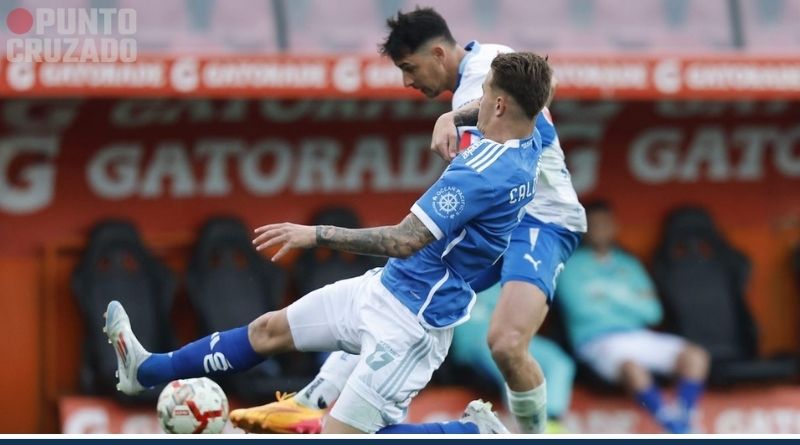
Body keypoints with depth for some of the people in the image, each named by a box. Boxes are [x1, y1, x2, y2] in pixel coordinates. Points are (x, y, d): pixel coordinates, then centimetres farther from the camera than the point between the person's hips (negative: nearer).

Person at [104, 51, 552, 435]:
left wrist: (316, 234, -23)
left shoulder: (484, 174, -29)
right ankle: (147, 370, 36)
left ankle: (475, 435, 0)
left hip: (410, 321, -10)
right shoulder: (529, 147, -1)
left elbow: (405, 241, -30)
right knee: (269, 329, 19)